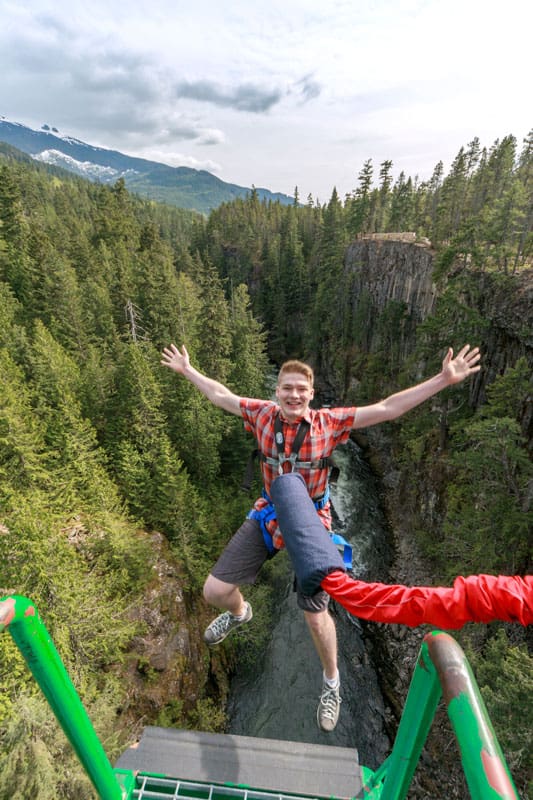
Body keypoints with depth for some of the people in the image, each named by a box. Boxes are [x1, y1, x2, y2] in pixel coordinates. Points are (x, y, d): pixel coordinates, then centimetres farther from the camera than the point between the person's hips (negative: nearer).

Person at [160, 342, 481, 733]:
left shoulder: (330, 422, -16)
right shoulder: (263, 414, -9)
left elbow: (387, 408, -18)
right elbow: (221, 395, 6)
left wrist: (444, 379, -21)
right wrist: (187, 370, 17)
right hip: (267, 516, 3)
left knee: (316, 615, 6)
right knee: (214, 590, 4)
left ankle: (332, 683, 41)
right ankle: (239, 612, 45)